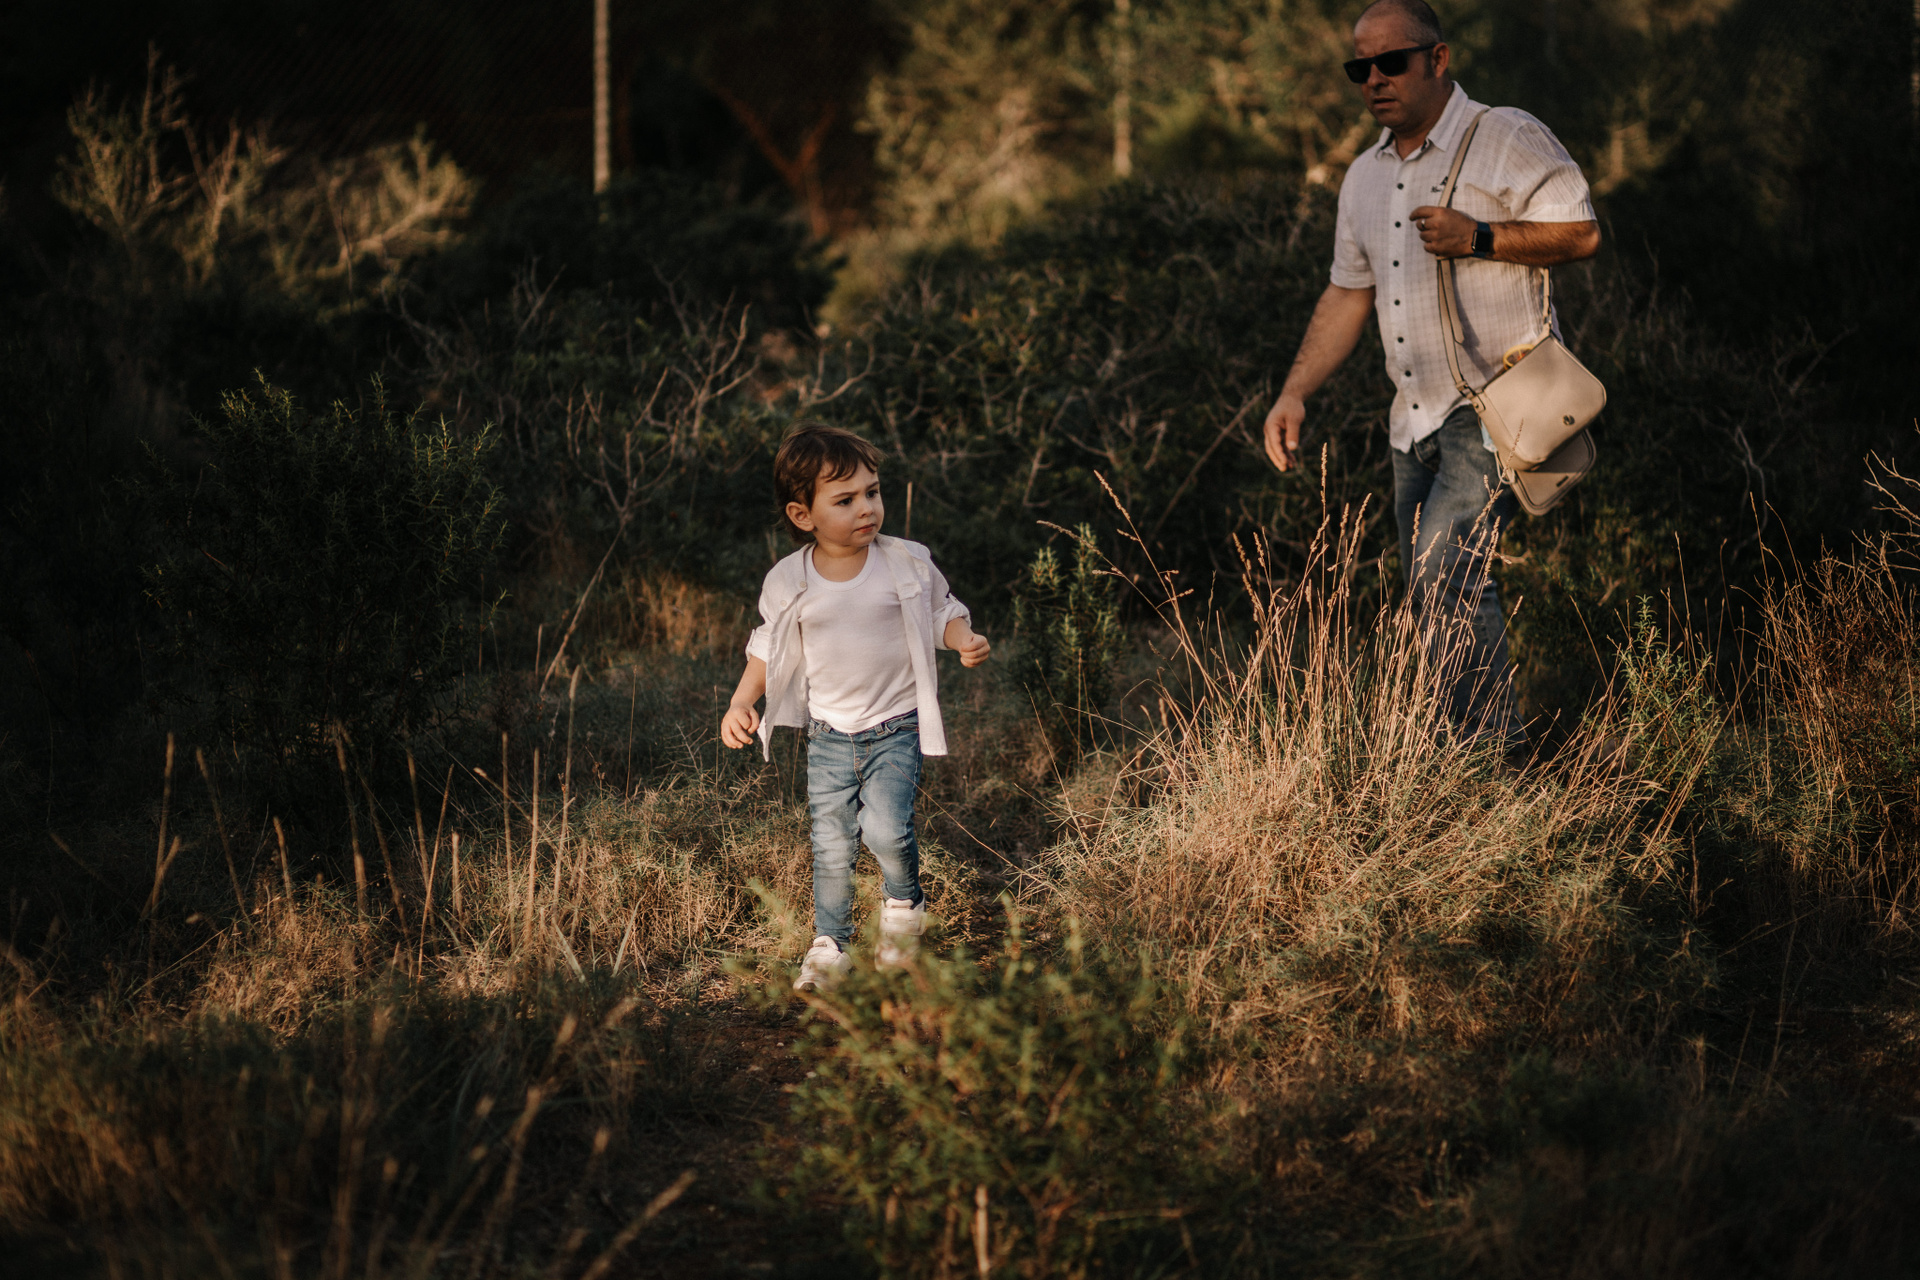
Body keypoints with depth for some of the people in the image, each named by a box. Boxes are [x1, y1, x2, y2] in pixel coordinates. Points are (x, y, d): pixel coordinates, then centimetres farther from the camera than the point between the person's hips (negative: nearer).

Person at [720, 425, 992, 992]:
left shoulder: (907, 564, -7)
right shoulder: (788, 582, -5)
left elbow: (943, 612, 7)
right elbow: (769, 649, 9)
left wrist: (966, 641, -15)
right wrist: (741, 703, -3)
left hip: (896, 728, -2)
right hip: (829, 735, 2)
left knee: (886, 829, -19)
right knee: (831, 847, 4)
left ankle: (904, 904, 12)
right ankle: (829, 945, 23)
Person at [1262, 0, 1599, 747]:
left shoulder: (1506, 139, -6)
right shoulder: (1365, 178, 15)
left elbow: (1581, 232, -10)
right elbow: (1347, 295, 20)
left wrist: (1479, 238, -20)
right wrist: (1295, 394, 10)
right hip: (1416, 418, 8)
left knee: (1445, 573, -20)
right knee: (1443, 597, 9)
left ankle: (1492, 750, -13)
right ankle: (1490, 746, 18)